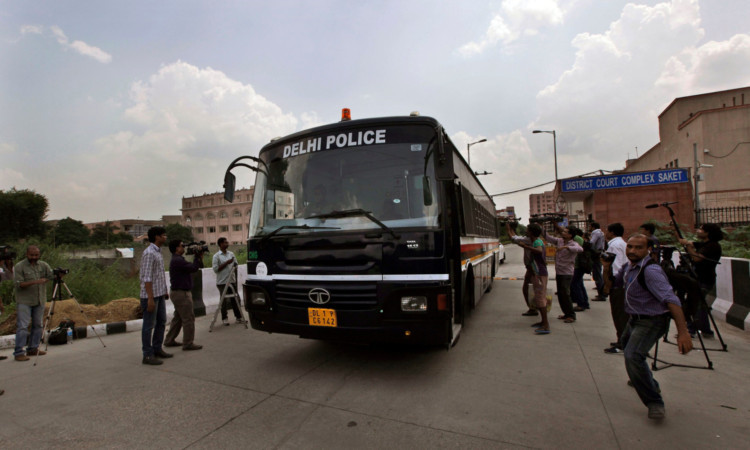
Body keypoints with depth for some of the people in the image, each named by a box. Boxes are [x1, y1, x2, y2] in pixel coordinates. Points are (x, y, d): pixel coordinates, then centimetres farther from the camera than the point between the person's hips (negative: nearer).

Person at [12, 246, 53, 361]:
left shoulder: (43, 265, 7)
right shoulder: (19, 267, -5)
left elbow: (52, 276, -1)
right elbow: (19, 284, -12)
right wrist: (34, 282, -25)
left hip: (40, 300, 5)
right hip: (24, 301, -4)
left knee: (37, 325, 9)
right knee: (22, 326, -7)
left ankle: (33, 349, 19)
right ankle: (19, 352, -2)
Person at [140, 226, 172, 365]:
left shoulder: (158, 252, 13)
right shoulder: (149, 253, -17)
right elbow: (147, 278, -21)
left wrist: (165, 291, 19)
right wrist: (150, 298, -22)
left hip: (160, 294, 10)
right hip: (150, 295, -10)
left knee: (161, 322, 16)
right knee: (149, 325, 0)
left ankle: (157, 349, 28)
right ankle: (148, 355, 10)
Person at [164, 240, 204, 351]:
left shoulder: (177, 260, 15)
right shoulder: (177, 261, -20)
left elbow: (194, 267, 14)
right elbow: (193, 268, -24)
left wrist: (200, 257, 5)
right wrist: (197, 256, -13)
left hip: (178, 292, 11)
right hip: (181, 293, -11)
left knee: (178, 318, 19)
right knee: (188, 318, -4)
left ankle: (169, 341, 27)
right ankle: (188, 344, 3)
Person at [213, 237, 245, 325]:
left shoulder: (231, 254, 9)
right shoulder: (216, 256, -6)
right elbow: (215, 269, -12)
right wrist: (227, 263, -17)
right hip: (222, 282, -4)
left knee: (235, 299, 7)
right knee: (223, 300, 3)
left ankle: (238, 316, 16)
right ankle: (224, 318, 16)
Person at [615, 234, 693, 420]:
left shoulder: (651, 270, -26)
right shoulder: (628, 267, 2)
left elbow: (671, 299, -36)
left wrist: (683, 331, -43)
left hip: (652, 321, -10)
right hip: (634, 320, 10)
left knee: (633, 356, -27)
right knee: (627, 345, 29)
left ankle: (655, 402, -10)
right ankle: (647, 382, 56)